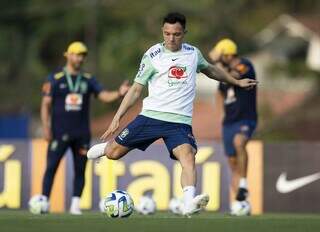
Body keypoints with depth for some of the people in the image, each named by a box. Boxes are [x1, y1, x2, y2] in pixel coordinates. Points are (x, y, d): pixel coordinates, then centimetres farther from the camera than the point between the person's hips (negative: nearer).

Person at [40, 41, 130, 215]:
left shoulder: (88, 80, 9)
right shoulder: (55, 79, 0)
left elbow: (104, 96, 1)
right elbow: (46, 104, -1)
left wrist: (119, 93, -19)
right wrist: (46, 127, -10)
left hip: (82, 134, 3)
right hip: (60, 133, -3)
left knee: (80, 169, 3)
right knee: (51, 167, -7)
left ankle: (75, 205, 9)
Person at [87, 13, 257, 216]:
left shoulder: (193, 53, 10)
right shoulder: (153, 55, 1)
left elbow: (210, 70, 33)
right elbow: (136, 89, 5)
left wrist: (236, 82, 36)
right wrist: (117, 118, -1)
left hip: (180, 121, 1)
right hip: (151, 116, -1)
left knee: (188, 156, -27)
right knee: (113, 153, 1)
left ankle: (189, 203, -45)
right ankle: (107, 145, 38)